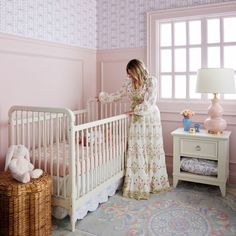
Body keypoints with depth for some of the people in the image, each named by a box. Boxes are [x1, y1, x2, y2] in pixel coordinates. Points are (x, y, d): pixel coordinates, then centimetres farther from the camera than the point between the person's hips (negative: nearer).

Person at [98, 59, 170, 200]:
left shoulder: (151, 81, -10)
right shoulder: (129, 83, 6)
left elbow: (149, 102, -17)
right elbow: (117, 95, 17)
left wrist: (135, 110, -15)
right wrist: (102, 96, 20)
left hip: (150, 119, -4)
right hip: (136, 120, 4)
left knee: (152, 150, 4)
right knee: (136, 150, 2)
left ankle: (154, 182, 20)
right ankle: (138, 185, 13)